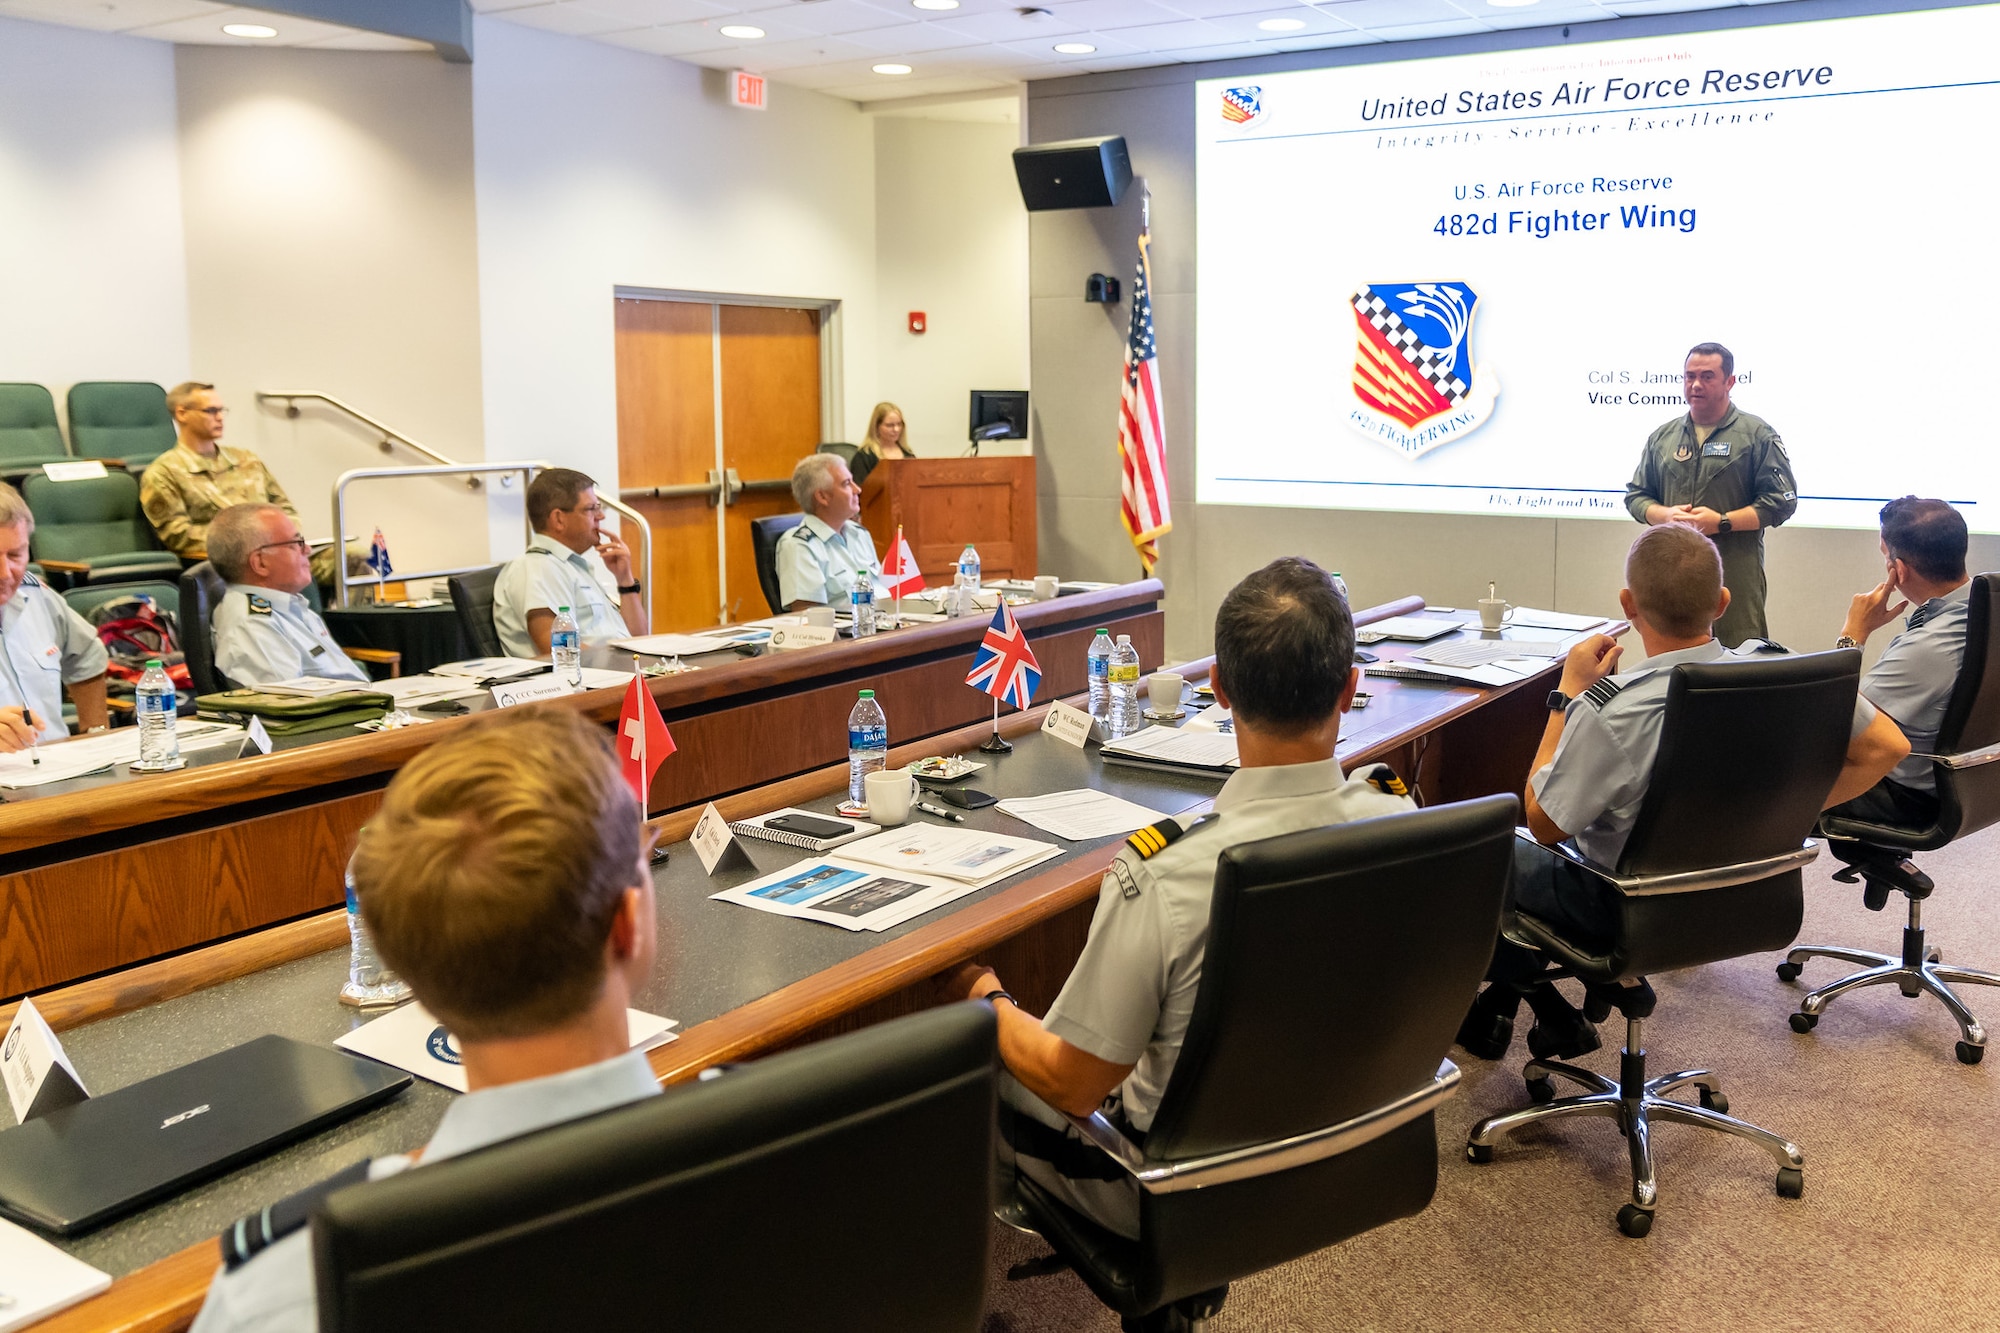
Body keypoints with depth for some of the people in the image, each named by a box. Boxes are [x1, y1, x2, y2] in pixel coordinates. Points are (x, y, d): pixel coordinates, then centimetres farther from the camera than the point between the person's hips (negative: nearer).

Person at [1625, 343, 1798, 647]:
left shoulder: (1757, 435, 3)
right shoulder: (1662, 437, 15)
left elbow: (1781, 501, -2)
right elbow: (1635, 495, 17)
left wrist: (1722, 522, -14)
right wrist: (1665, 514, -5)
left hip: (1735, 575, -4)